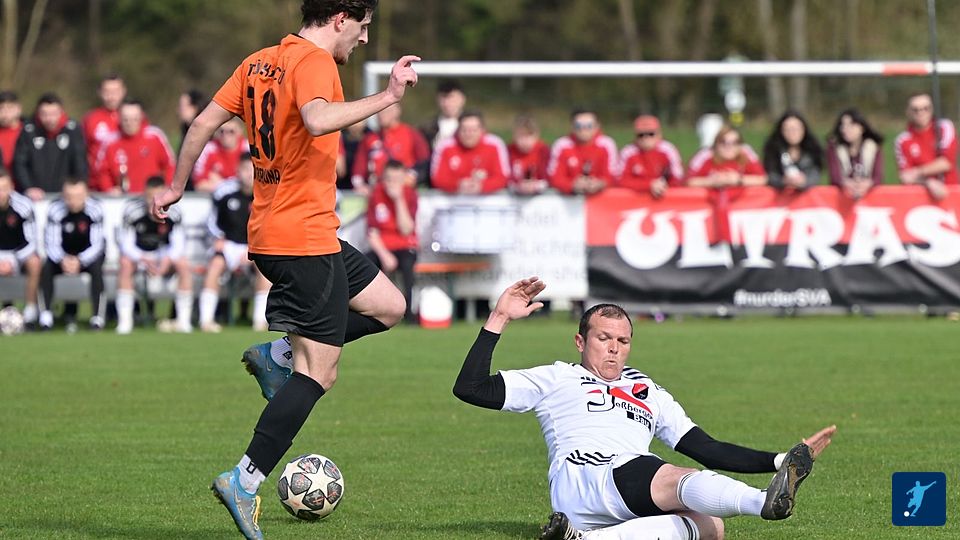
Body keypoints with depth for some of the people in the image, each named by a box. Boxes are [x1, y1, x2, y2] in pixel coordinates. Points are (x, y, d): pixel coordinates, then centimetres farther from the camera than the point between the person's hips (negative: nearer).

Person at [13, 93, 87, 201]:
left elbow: (80, 161, -7)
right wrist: (28, 188, -17)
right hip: (35, 197, 0)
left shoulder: (71, 129, -7)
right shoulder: (29, 130, -6)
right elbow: (19, 163, -5)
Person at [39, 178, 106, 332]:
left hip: (87, 255, -1)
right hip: (63, 255, 1)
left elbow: (97, 245, -21)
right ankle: (46, 314, -21)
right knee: (46, 267, -28)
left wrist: (80, 261, -39)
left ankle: (97, 317, -27)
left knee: (96, 268, -33)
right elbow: (52, 244, -17)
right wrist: (62, 260, -39)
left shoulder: (96, 209, -20)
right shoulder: (55, 209, -18)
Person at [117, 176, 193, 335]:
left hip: (163, 253, 1)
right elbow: (127, 244, -19)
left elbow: (178, 244, -14)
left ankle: (184, 320, -21)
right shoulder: (133, 209, -21)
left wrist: (167, 260, -36)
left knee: (183, 265, -27)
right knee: (125, 264, -33)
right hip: (138, 254, -1)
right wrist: (144, 260, -38)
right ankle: (124, 320, -31)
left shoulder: (172, 212, -16)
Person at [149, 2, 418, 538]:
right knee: (318, 374, -7)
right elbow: (317, 120, -34)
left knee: (388, 305, 19)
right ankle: (246, 483, -10)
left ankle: (278, 356, 15)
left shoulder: (259, 63, 12)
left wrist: (176, 187, 23)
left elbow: (204, 122, 14)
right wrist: (386, 97, -31)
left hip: (270, 231, 10)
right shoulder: (315, 61, -14)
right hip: (305, 239, -10)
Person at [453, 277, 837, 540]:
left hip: (631, 507, 5)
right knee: (677, 480, -34)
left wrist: (780, 461, 19)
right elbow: (470, 389, 17)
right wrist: (499, 319, 12)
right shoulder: (555, 380, 25)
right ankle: (766, 502, -64)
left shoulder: (649, 394, 36)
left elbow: (708, 451, 30)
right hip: (579, 480, -5)